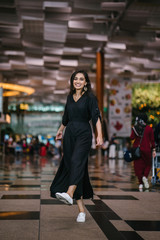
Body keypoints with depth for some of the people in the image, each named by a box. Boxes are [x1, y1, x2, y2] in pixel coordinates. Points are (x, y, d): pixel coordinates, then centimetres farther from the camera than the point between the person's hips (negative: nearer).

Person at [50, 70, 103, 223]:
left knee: (77, 161, -29)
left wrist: (99, 135, -26)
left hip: (83, 134, -5)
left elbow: (96, 117, -13)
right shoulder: (70, 97, 15)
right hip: (70, 134, 5)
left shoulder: (90, 98, -2)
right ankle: (81, 210, 3)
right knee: (70, 167, -1)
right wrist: (61, 129, 42)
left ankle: (69, 194, -52)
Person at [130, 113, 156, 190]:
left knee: (138, 166, 6)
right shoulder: (149, 129, -3)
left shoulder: (135, 128, -2)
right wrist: (153, 150, 3)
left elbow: (132, 137, -8)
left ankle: (140, 184, 2)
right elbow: (152, 140, -3)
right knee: (148, 164, 15)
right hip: (146, 149, -1)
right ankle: (145, 176, -12)